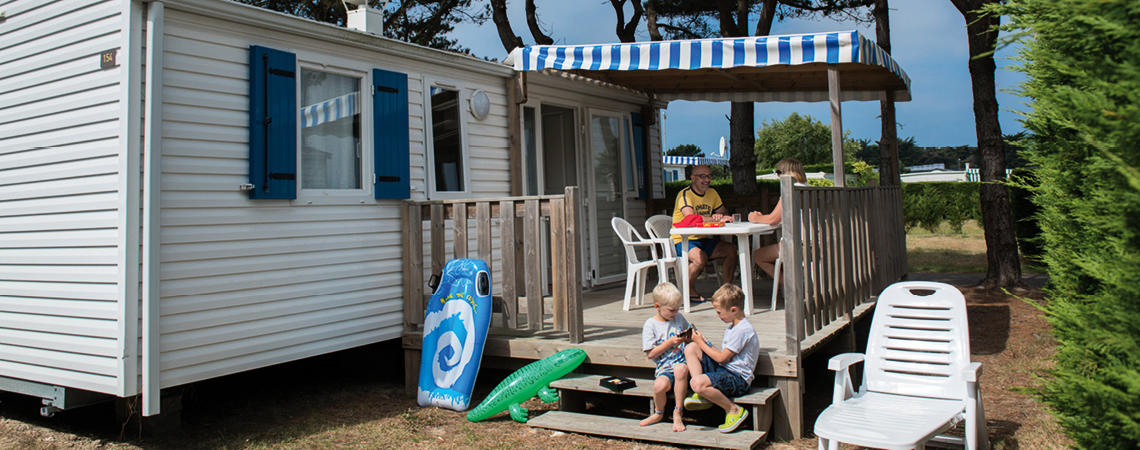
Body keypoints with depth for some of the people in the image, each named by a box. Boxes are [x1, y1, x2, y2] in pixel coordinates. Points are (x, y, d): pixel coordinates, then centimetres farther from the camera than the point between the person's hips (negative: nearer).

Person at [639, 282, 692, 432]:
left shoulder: (679, 317, 11)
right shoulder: (650, 325, -1)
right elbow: (650, 354, -5)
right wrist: (670, 343, -14)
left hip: (682, 361, 2)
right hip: (664, 366, -2)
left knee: (681, 369, -36)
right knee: (660, 385, -34)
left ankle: (677, 412, -19)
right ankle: (658, 413, 3)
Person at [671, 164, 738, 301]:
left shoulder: (712, 193, 10)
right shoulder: (685, 195, -14)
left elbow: (724, 214, 11)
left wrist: (722, 216, -15)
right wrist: (716, 219, -36)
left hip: (703, 240, 7)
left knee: (731, 249, -13)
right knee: (700, 257, -34)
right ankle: (688, 290, -9)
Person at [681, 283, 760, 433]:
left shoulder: (743, 330, -18)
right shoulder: (731, 327, 15)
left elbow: (722, 358, -16)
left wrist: (701, 343, -5)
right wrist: (706, 343, 9)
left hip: (738, 378, -11)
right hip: (723, 369, 11)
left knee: (697, 382, -33)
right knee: (690, 348, 2)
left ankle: (734, 410, -12)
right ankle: (703, 396, -7)